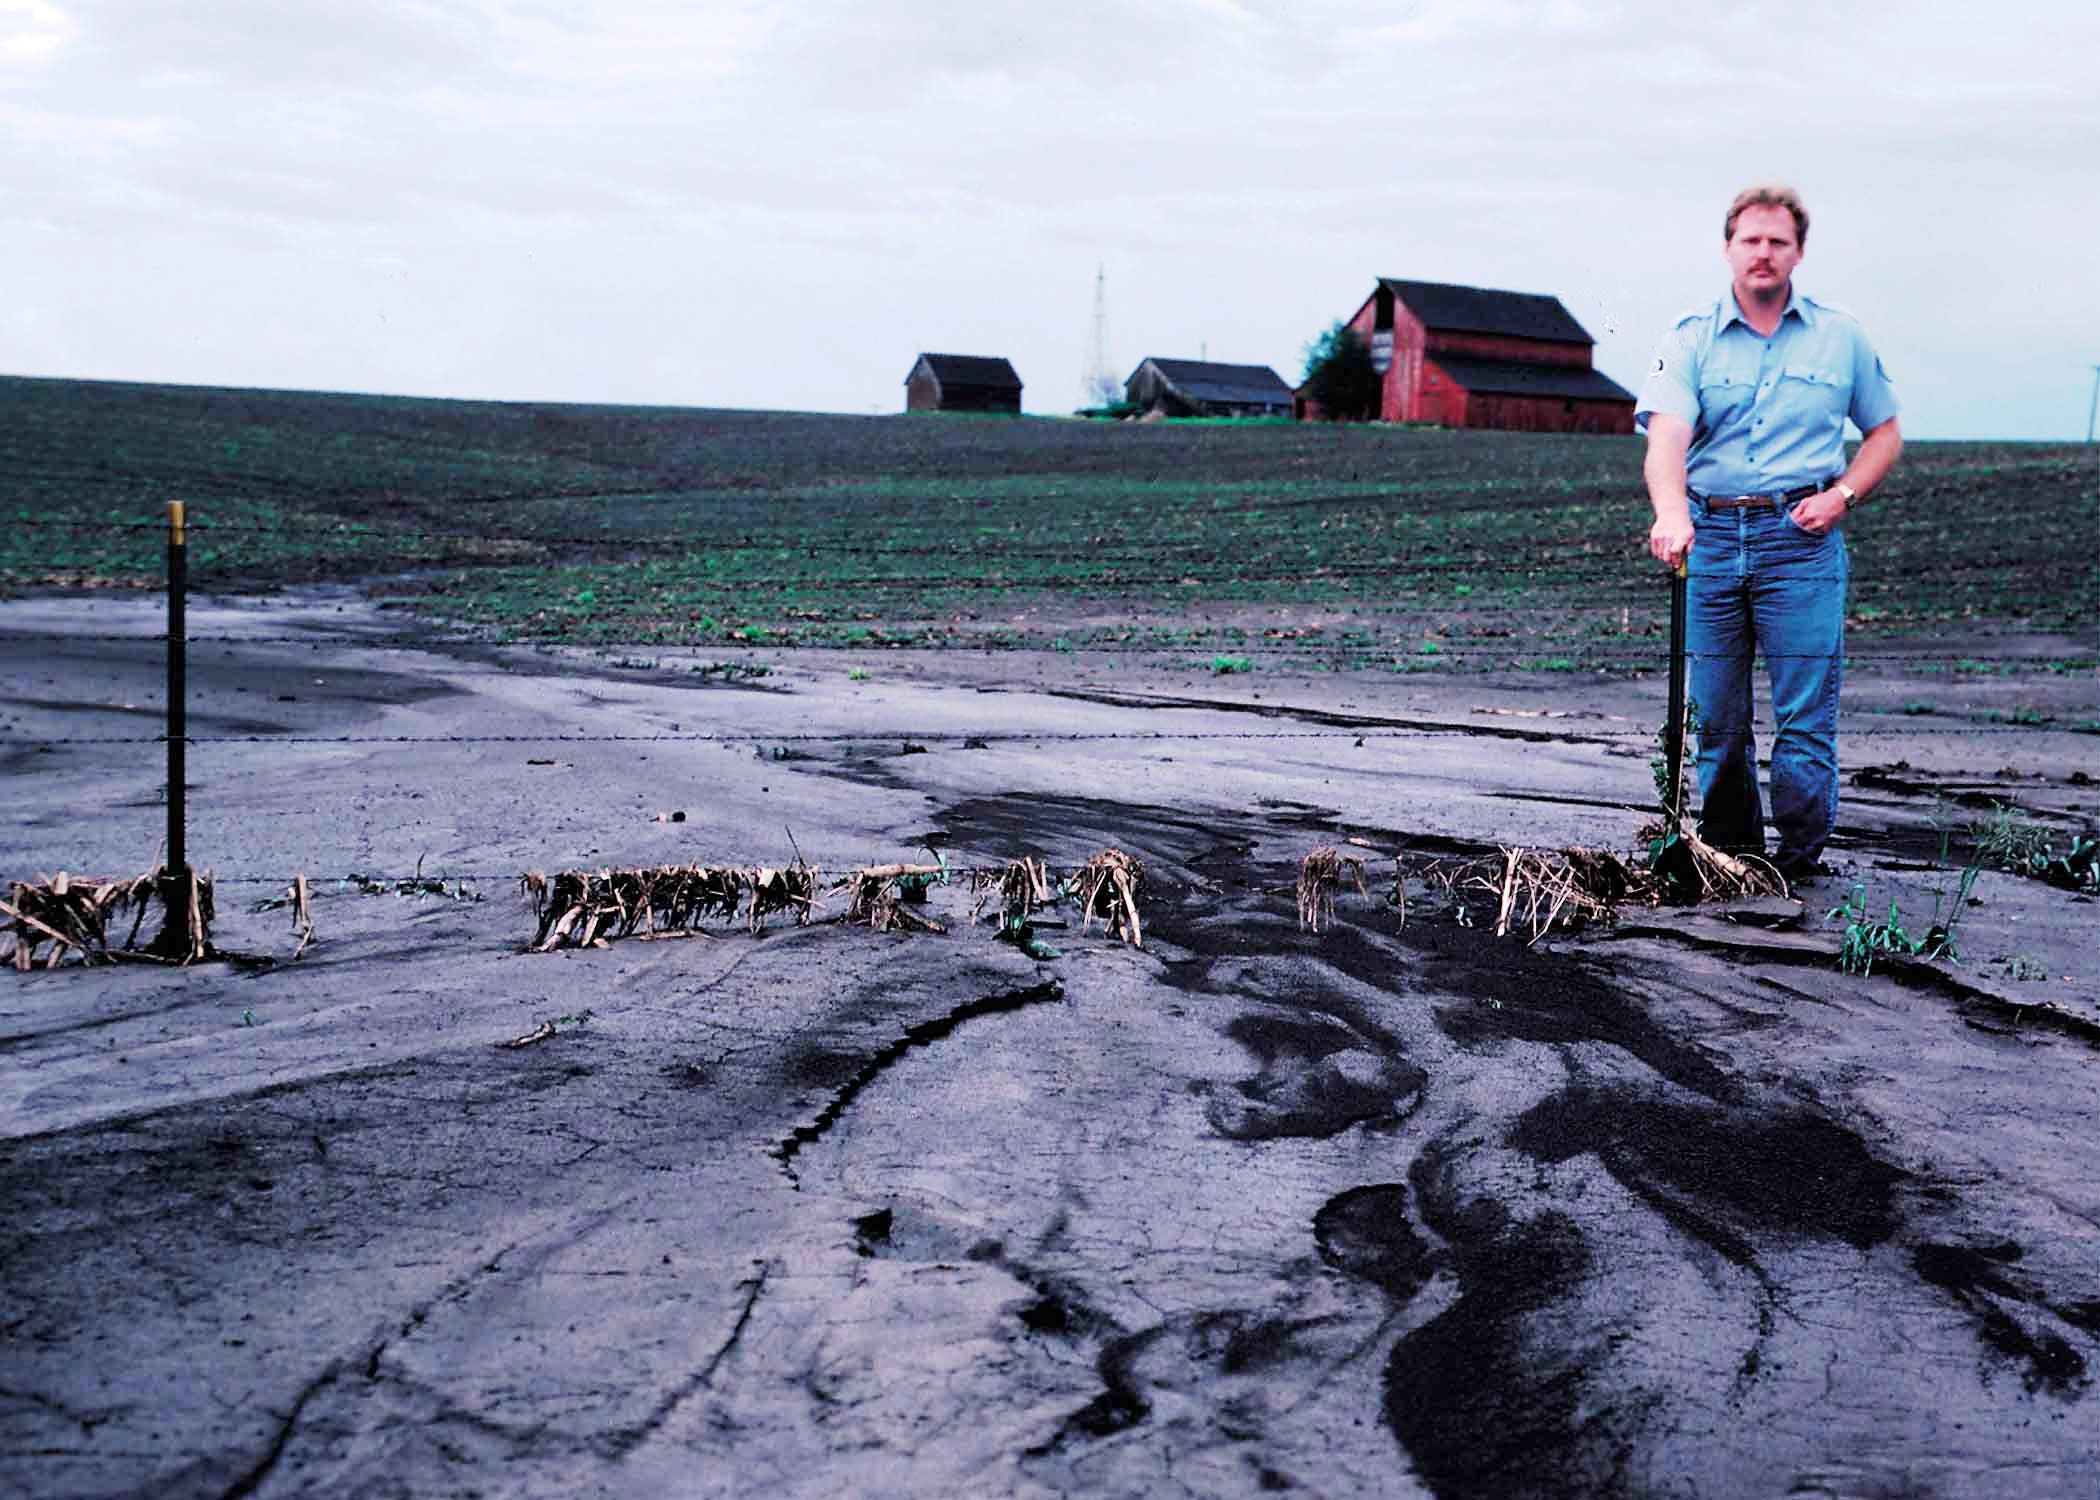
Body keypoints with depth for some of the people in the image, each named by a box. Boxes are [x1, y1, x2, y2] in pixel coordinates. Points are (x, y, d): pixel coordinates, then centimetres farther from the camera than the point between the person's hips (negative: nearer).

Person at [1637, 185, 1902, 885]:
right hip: (1708, 536, 1)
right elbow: (1667, 435, -14)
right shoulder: (1690, 338, 3)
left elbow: (1884, 432, 18)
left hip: (1801, 539, -1)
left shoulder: (1841, 336, 8)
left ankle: (1801, 859, 5)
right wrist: (1670, 514, -33)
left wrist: (1842, 495, -1)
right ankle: (1727, 851, 18)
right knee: (1714, 716, 5)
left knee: (1805, 716, -5)